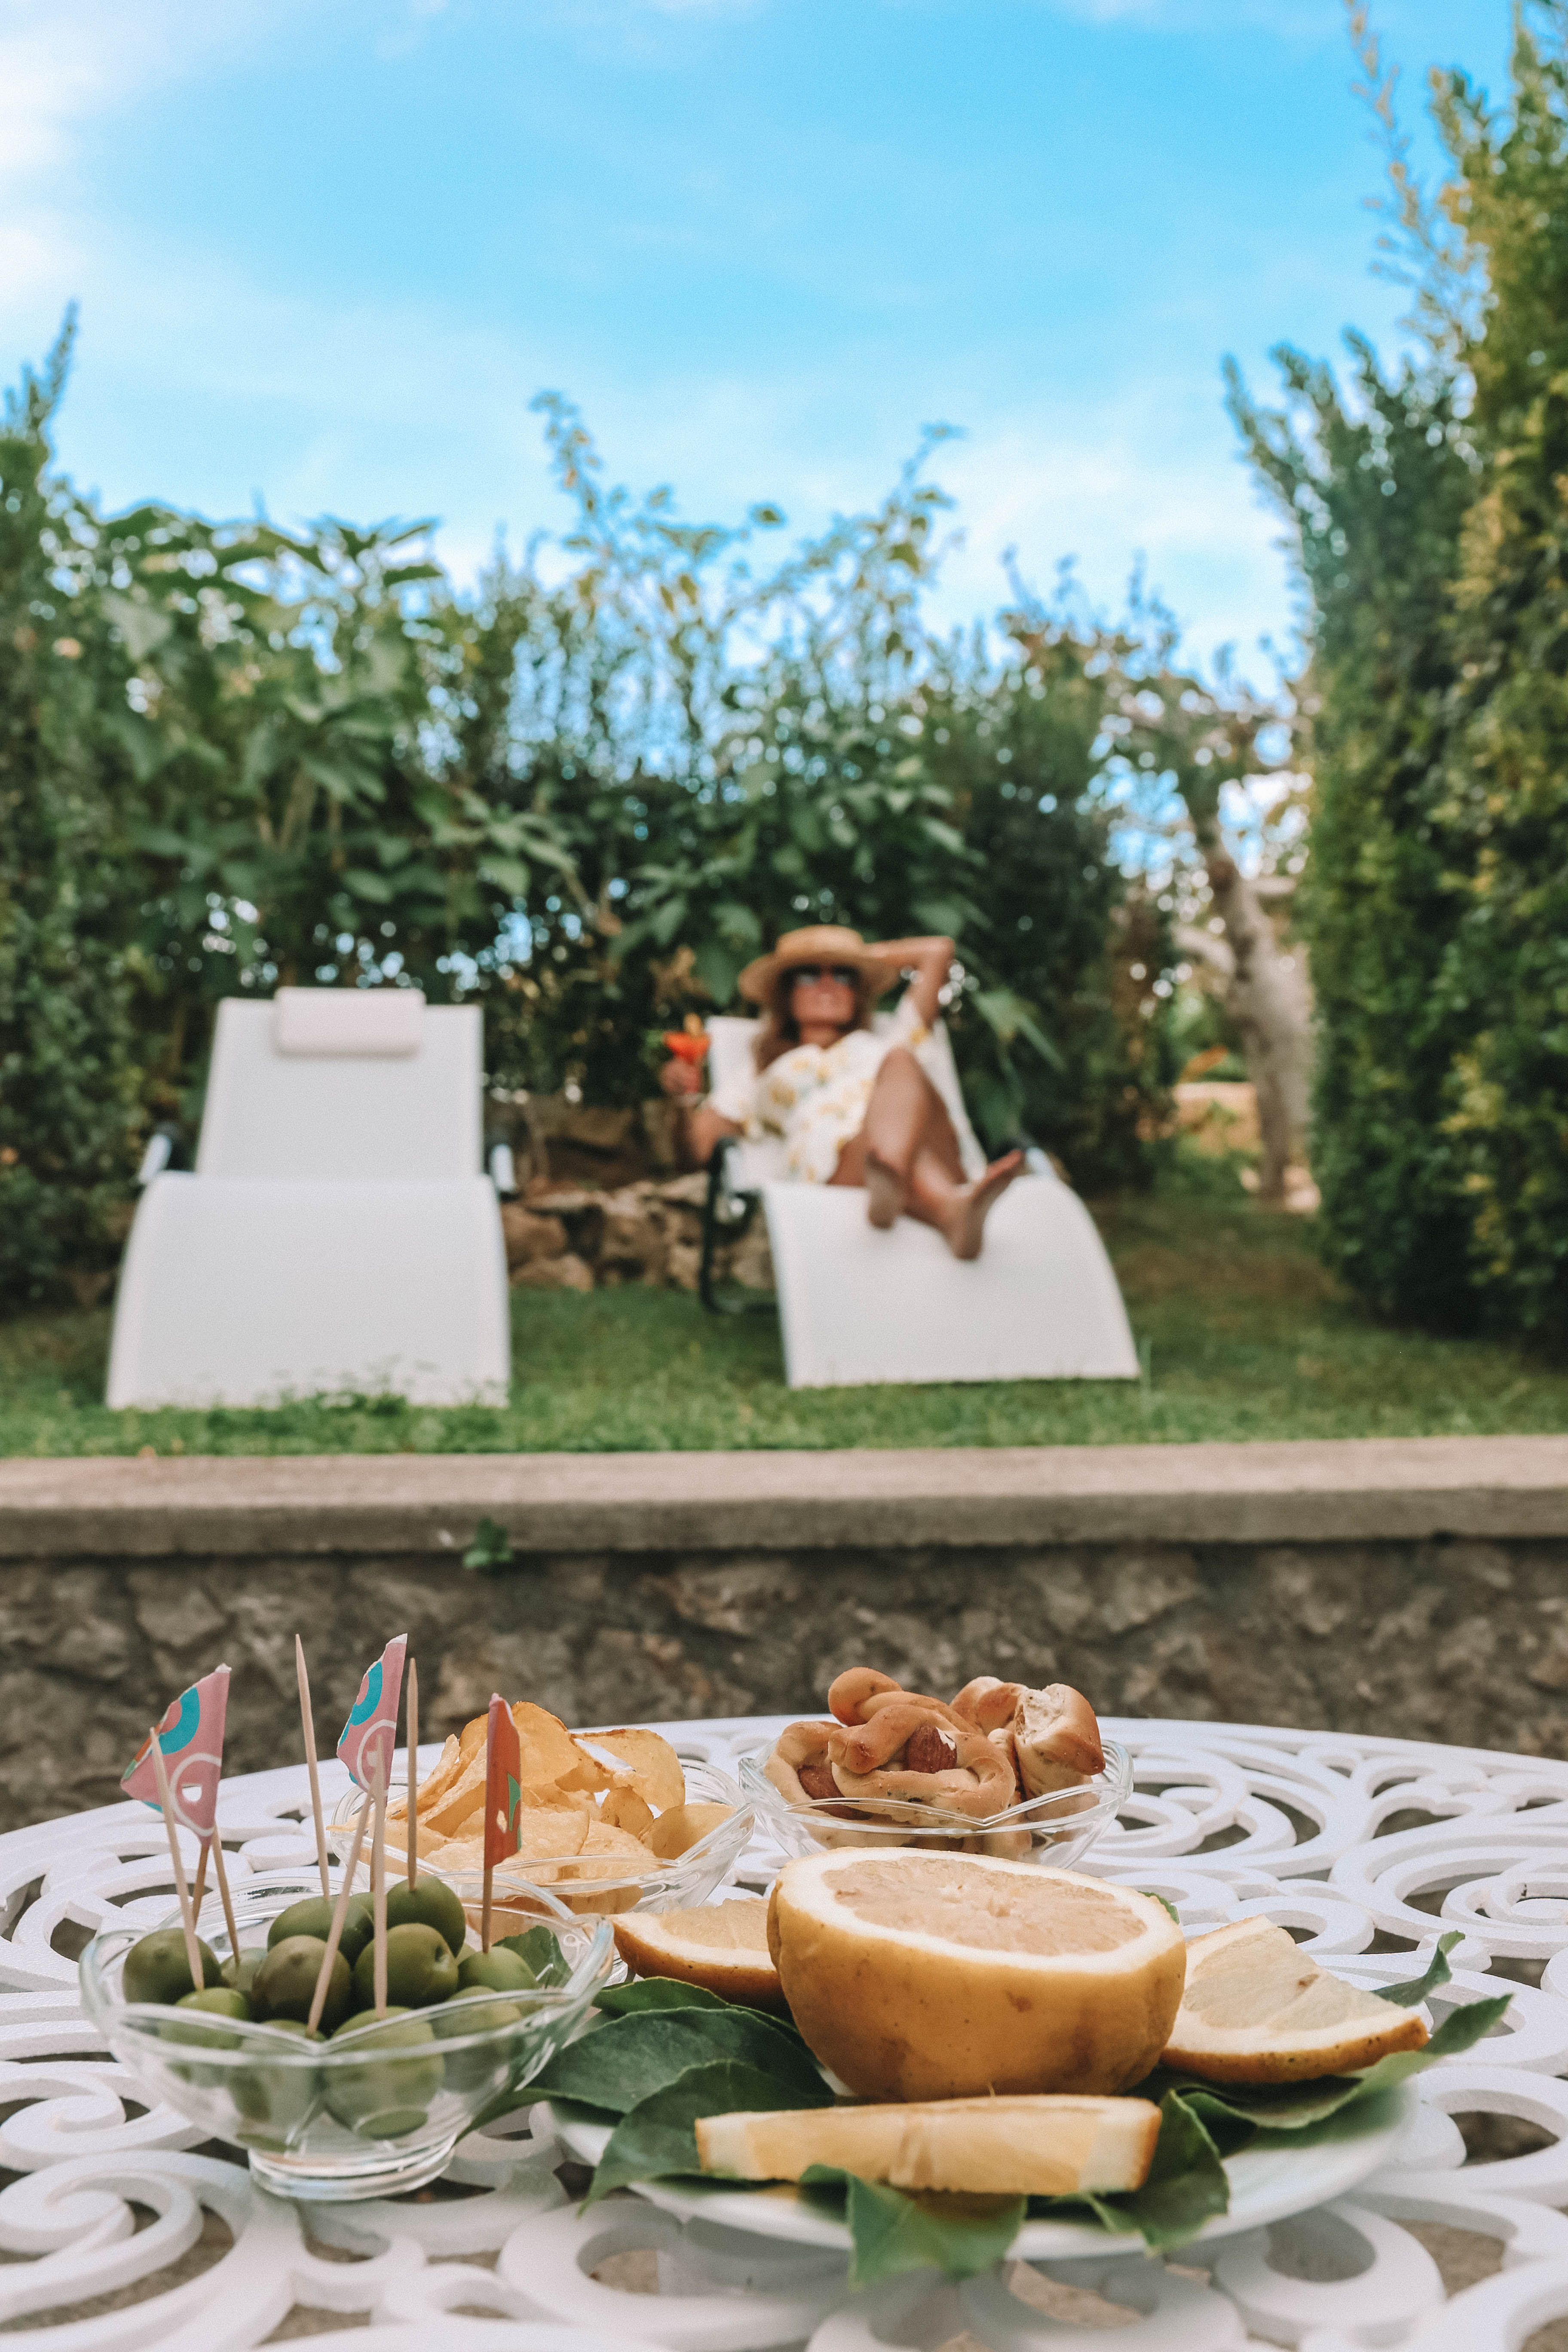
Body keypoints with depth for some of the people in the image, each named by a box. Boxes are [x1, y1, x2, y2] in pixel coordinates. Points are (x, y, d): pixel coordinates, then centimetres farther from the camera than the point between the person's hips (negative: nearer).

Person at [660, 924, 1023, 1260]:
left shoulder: (885, 1045, 45)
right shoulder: (763, 1078, 39)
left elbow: (938, 951, 46)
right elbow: (700, 1147, 25)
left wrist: (870, 954, 53)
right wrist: (686, 1099, 5)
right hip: (837, 1152, -2)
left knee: (899, 1061, -32)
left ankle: (889, 1179, -63)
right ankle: (952, 1209, -72)